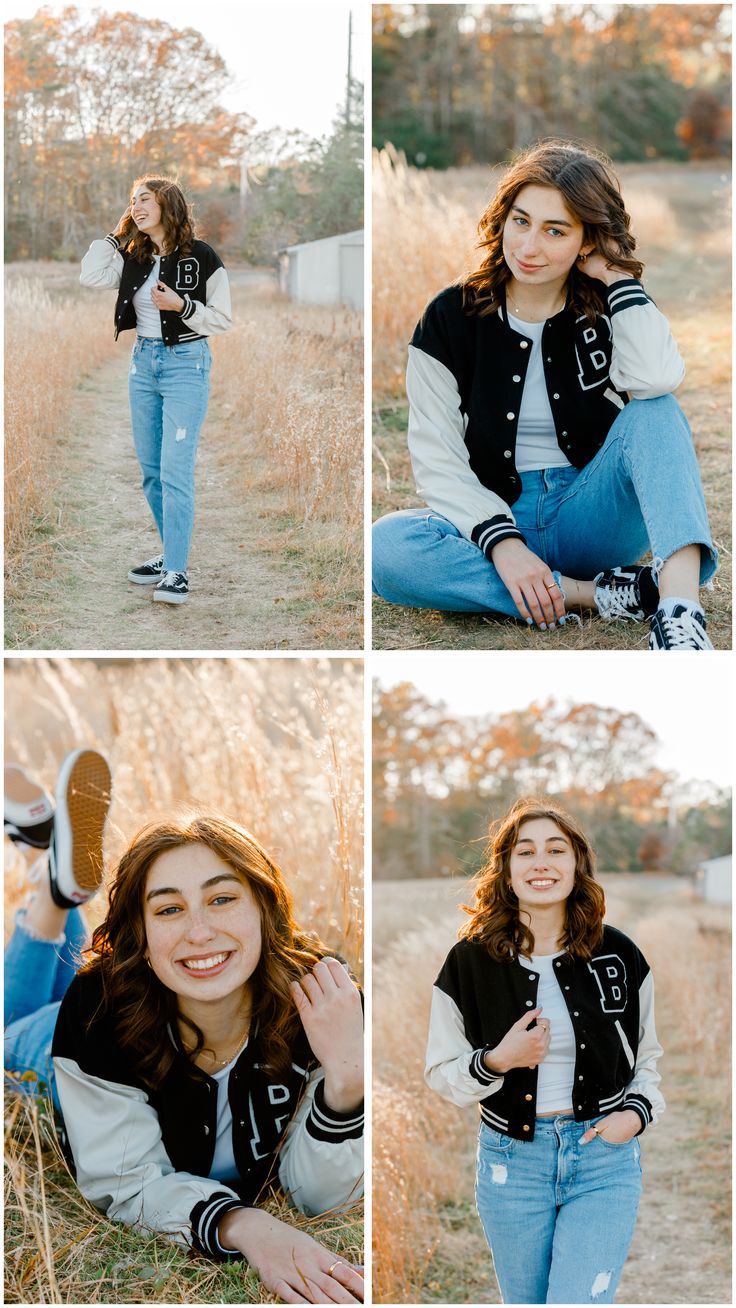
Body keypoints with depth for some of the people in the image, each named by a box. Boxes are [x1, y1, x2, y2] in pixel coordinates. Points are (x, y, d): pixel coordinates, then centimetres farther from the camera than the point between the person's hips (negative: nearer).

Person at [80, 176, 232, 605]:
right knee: (151, 470, 10)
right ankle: (173, 554, 22)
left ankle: (176, 571, -9)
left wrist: (182, 306, -20)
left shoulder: (201, 256, -7)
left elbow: (223, 317, -5)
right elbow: (90, 276, -3)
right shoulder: (133, 257, 9)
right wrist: (118, 231, 1)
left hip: (186, 363, -6)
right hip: (144, 361, 6)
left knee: (175, 470, -12)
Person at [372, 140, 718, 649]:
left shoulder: (610, 311, 1)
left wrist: (619, 279, -14)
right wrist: (501, 542, -21)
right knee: (386, 546, -31)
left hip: (594, 517, 1)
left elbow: (658, 381, -23)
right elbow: (438, 458, -7)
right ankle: (601, 594, -31)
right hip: (495, 517, 0)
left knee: (654, 412, -26)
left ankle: (681, 610, -45)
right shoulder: (453, 316, -1)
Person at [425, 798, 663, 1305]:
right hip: (512, 1162, 1)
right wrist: (496, 1061, -18)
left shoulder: (619, 955, -2)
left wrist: (637, 1112, -6)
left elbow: (647, 1055, 12)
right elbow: (442, 1073, 1)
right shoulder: (469, 961, -6)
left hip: (604, 1156, 0)